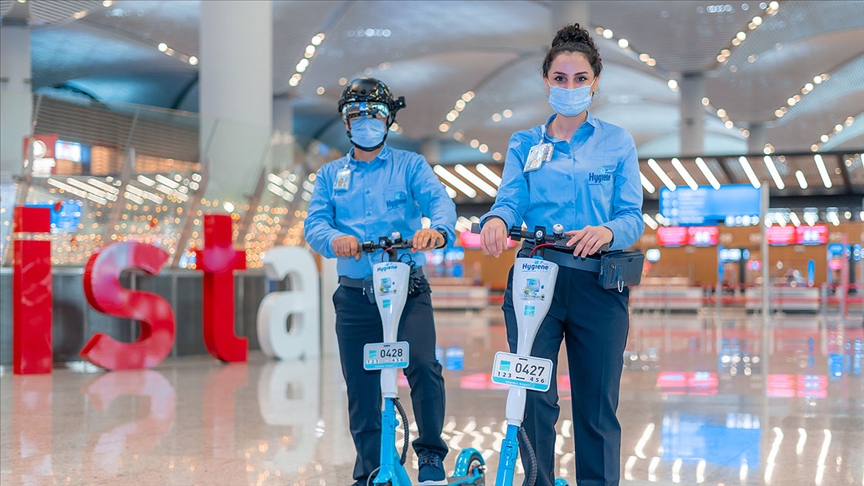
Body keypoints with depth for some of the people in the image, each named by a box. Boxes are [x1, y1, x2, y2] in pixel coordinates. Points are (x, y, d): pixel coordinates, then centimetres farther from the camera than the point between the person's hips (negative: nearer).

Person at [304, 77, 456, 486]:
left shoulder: (409, 165, 10)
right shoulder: (330, 175, 17)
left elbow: (439, 200, -8)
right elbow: (314, 223, 2)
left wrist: (438, 229, -32)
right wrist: (334, 239, -23)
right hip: (355, 295, 3)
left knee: (422, 365, -22)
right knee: (361, 389, 5)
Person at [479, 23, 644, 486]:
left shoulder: (617, 142, 10)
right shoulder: (524, 144, 14)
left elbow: (633, 216, 2)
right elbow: (510, 200, -1)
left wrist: (606, 232, -22)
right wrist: (496, 220, -25)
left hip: (597, 284, 0)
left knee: (597, 406, 3)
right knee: (533, 400, -6)